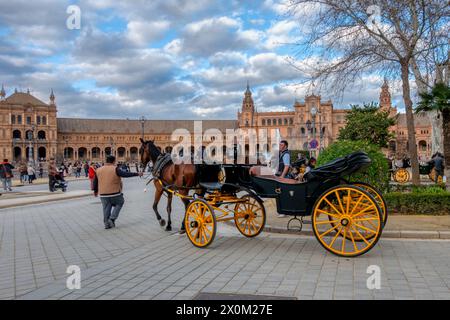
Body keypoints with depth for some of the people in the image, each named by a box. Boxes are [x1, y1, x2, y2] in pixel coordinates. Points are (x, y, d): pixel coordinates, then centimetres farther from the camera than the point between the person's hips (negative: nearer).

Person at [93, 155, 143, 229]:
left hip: (103, 194, 4)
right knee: (119, 203, 18)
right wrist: (137, 174, -9)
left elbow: (95, 182, 15)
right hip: (115, 193, -4)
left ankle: (107, 224, 17)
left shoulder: (98, 170, 7)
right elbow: (126, 174, -15)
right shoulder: (115, 169, -10)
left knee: (106, 209, 13)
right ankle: (112, 218, 6)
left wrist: (95, 190, 30)